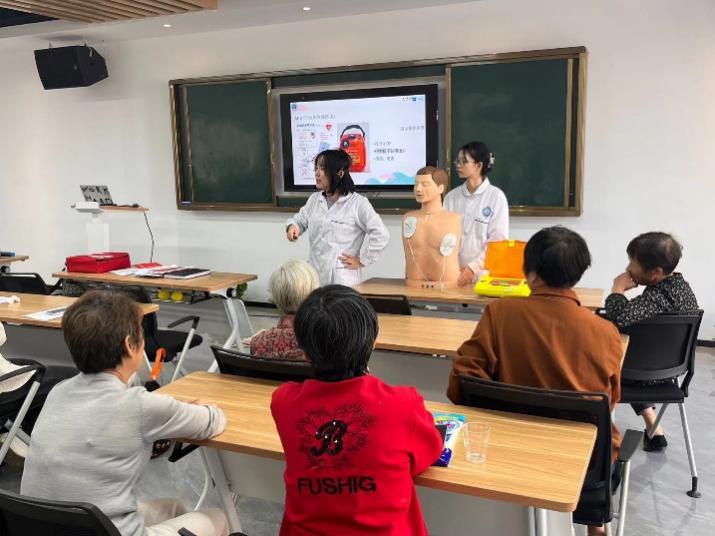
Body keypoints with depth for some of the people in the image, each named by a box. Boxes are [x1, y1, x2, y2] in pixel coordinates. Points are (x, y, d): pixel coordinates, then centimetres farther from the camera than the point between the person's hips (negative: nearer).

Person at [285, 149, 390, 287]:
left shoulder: (358, 203, -9)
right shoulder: (314, 199, 10)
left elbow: (381, 235, -12)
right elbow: (300, 219, 22)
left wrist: (362, 261, -7)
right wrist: (292, 226, -1)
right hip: (314, 276, 5)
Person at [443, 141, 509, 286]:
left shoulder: (496, 197, -4)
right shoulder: (451, 197, 4)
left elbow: (498, 240, -8)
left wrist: (472, 268, -15)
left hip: (483, 273, -2)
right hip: (453, 274, 2)